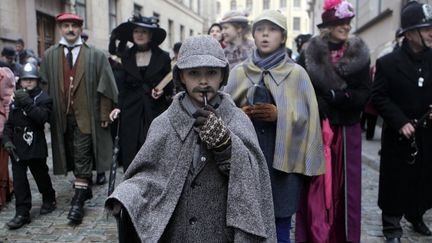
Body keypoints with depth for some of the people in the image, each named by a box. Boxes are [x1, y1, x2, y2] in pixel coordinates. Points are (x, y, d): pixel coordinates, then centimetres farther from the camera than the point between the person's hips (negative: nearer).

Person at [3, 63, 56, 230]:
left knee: (41, 175, 11)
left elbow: (42, 118, -22)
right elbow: (8, 122, 14)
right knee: (19, 179, 1)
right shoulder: (14, 97, 9)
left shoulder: (43, 98, -5)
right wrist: (6, 139, 2)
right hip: (16, 146, 4)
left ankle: (49, 200, 34)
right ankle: (22, 213, 7)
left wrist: (27, 103, -30)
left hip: (35, 146, -4)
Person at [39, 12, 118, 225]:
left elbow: (104, 87, -2)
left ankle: (78, 200, 1)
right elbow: (45, 86, 8)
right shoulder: (49, 56, 7)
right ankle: (85, 188, 30)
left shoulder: (95, 55, 0)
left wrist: (104, 114, -5)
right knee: (72, 157, 13)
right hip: (61, 116, 4)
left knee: (82, 158, -4)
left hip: (86, 116, -3)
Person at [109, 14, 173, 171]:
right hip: (131, 114, 2)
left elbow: (170, 85, 10)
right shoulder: (126, 57, 10)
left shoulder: (163, 57, 3)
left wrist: (163, 91, -10)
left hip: (156, 113, -2)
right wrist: (119, 107, 4)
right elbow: (124, 86, 15)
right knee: (130, 155, -1)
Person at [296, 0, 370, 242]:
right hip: (315, 130, -2)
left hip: (348, 131, 2)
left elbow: (364, 95, -2)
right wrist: (345, 98, -12)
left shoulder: (360, 55, 5)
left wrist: (333, 96, -17)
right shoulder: (309, 55, -1)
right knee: (316, 187, 0)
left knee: (345, 187, 7)